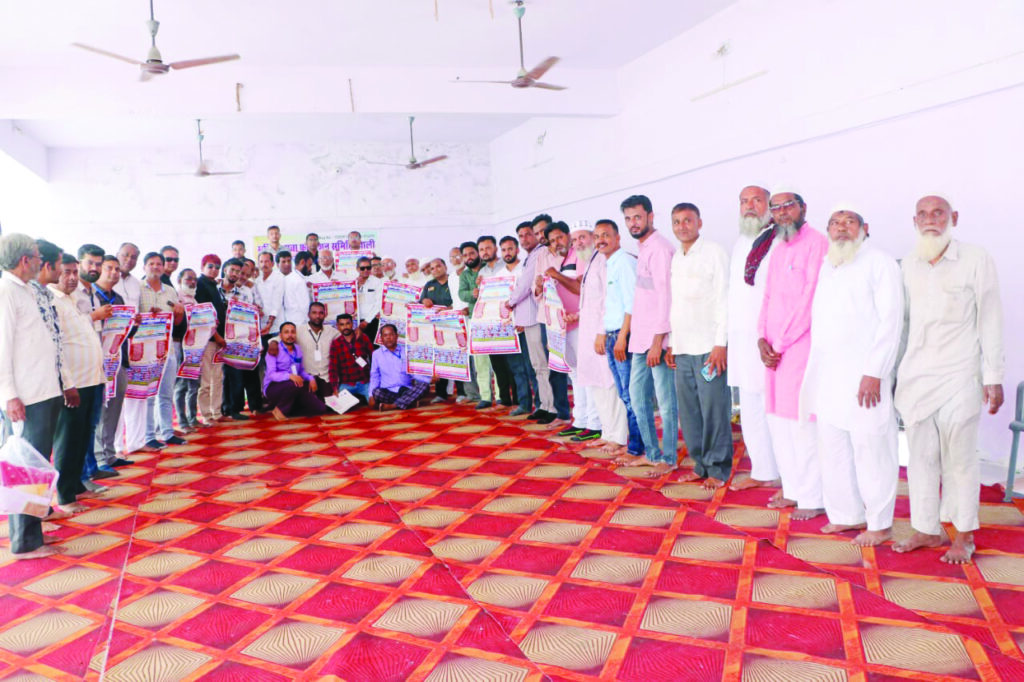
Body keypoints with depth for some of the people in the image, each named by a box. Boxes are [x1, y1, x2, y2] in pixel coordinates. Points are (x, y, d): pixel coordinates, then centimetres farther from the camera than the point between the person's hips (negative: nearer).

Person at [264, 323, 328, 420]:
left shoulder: (298, 348, 10)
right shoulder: (275, 350, -10)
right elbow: (271, 374, -20)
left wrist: (311, 378, -2)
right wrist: (289, 376, -38)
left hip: (294, 388, 6)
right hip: (273, 388, -6)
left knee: (320, 408, -10)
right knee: (294, 384, -40)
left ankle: (288, 410, 5)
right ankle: (281, 410, -14)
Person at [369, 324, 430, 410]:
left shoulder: (406, 352, 11)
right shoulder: (377, 354, 9)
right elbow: (374, 377, 10)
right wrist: (371, 396, -5)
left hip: (407, 390, 2)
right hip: (388, 392, -2)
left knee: (424, 384, -27)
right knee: (376, 392, -34)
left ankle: (393, 406, -32)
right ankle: (408, 402, -21)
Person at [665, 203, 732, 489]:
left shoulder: (714, 253, -3)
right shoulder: (674, 259, 16)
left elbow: (724, 300, -8)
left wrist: (721, 344, -13)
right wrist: (671, 343, 14)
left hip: (708, 347, -6)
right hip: (683, 348, 6)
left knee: (714, 410, -3)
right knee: (688, 410, 7)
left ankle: (718, 469, 8)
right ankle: (700, 465, 18)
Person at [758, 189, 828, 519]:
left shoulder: (817, 243, -8)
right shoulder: (778, 249, 17)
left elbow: (810, 300, -14)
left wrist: (781, 343, -11)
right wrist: (762, 338, 2)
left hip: (801, 346, -8)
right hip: (774, 349, 8)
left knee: (802, 422, -5)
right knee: (777, 421, 12)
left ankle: (813, 499, 6)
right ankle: (793, 489, 24)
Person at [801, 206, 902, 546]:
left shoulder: (880, 263, -2)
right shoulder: (826, 267, 17)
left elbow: (890, 320, -9)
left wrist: (874, 373, -16)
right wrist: (813, 373, 10)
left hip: (864, 375, -6)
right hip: (827, 375, 6)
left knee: (870, 449, -1)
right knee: (832, 448, 10)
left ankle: (879, 524, 12)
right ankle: (847, 515, 22)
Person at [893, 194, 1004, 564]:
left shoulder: (975, 259, -3)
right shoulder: (909, 264, 8)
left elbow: (990, 321, -2)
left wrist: (994, 377, -4)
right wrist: (894, 372, 14)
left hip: (958, 377, -4)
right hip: (915, 376, 4)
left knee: (959, 460, 2)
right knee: (920, 457, 8)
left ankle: (964, 535, 18)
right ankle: (926, 529, 20)